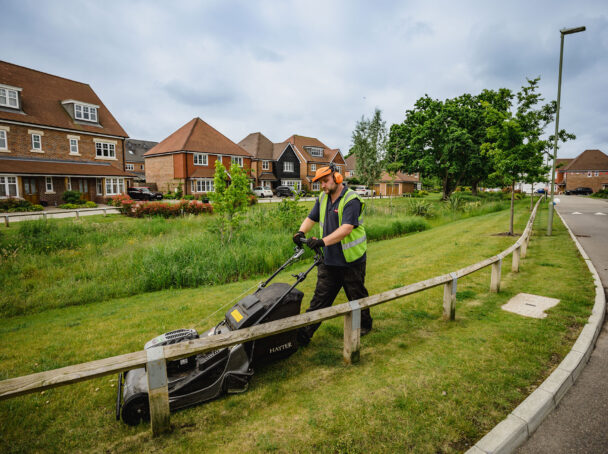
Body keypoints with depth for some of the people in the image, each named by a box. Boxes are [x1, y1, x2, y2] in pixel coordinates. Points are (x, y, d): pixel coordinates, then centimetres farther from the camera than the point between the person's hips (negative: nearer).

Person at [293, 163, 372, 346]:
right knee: (319, 298, 9)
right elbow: (311, 218, 10)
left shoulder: (352, 200, -18)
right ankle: (303, 334, 13)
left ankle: (364, 326, 39)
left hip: (351, 260, -6)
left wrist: (323, 241, -39)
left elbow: (346, 228, -29)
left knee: (357, 297, 15)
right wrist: (301, 232, -11)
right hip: (329, 260, 6)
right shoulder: (322, 198, 7)